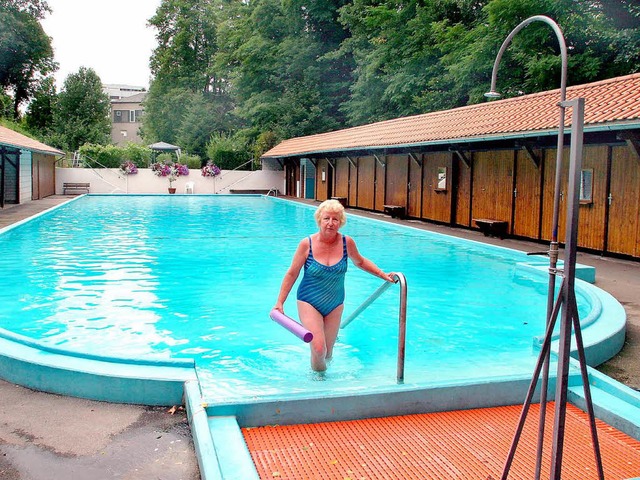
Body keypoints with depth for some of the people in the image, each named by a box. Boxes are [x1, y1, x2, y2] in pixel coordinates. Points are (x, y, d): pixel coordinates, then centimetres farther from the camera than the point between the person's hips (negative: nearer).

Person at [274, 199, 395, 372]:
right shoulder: (307, 244, -14)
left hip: (335, 305, 3)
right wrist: (280, 302, -5)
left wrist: (383, 275, 9)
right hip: (309, 302, -3)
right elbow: (292, 274, -4)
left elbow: (360, 262, 14)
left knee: (328, 351, 9)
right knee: (318, 349, -16)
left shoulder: (347, 242, -7)